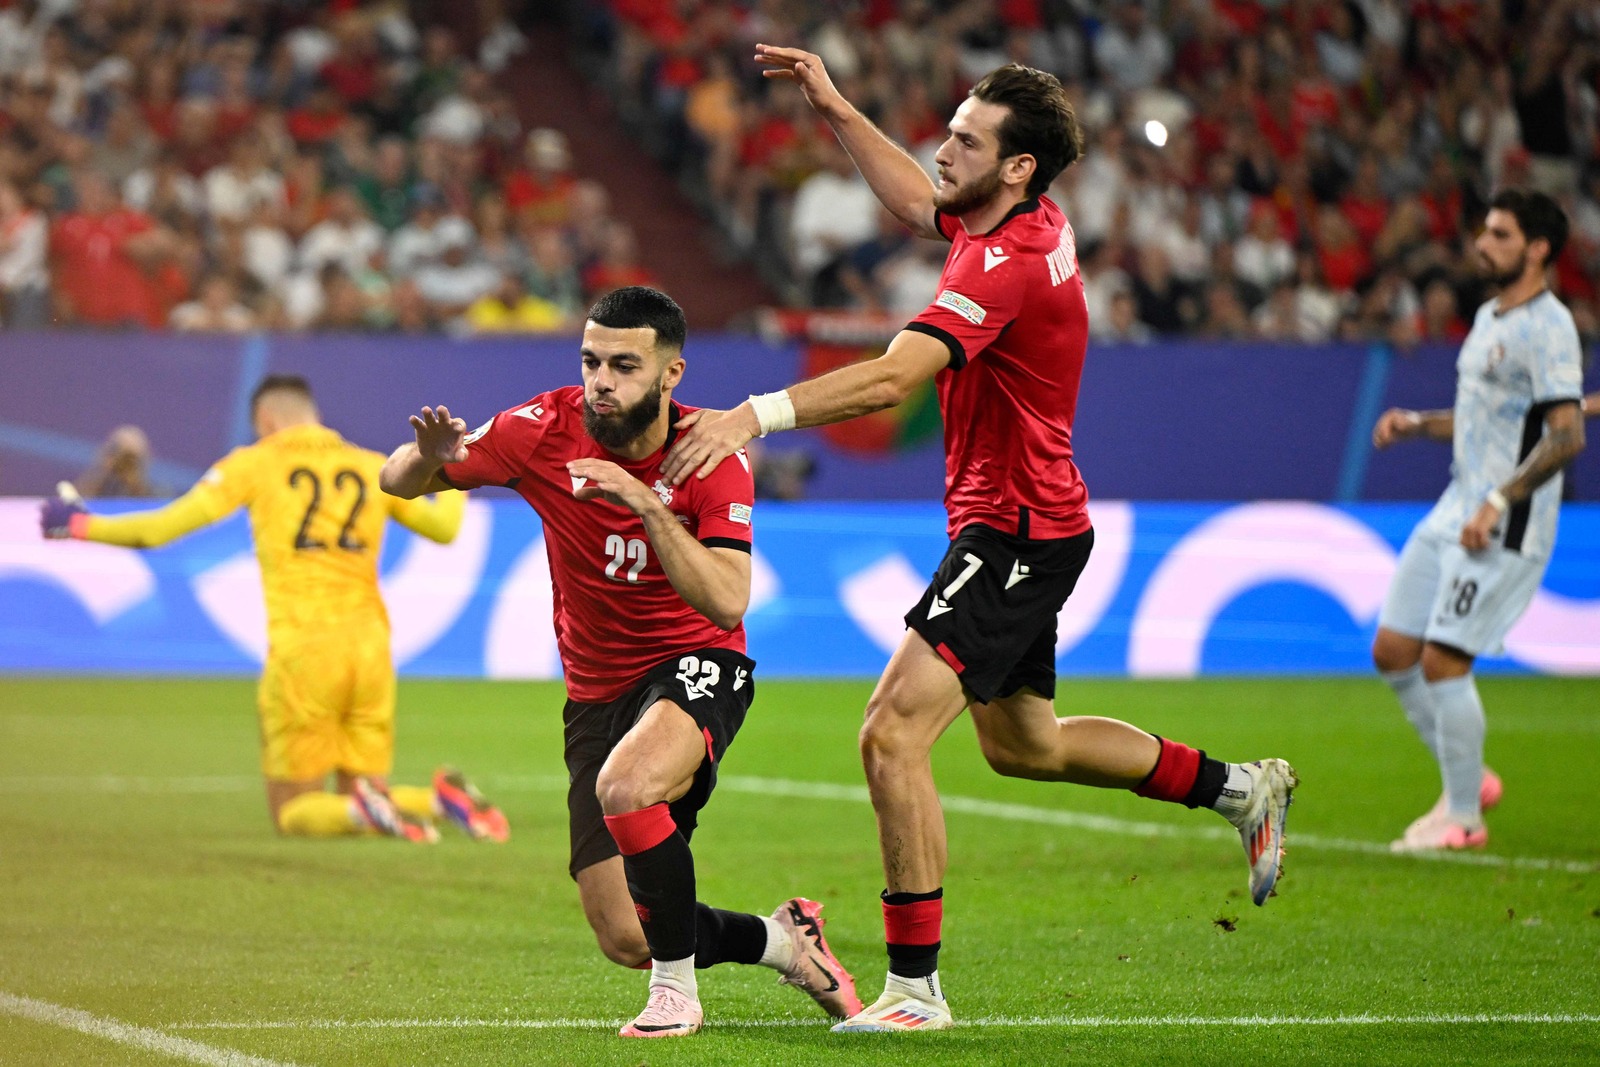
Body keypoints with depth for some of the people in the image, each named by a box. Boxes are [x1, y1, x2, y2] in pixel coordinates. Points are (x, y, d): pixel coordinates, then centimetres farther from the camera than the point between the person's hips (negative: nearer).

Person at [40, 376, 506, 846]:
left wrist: (82, 525, 15)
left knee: (292, 812, 5)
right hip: (370, 647, 4)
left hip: (300, 651, -4)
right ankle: (440, 796, -19)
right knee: (361, 795, 13)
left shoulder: (254, 463, 4)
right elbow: (444, 526, 21)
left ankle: (362, 810, -28)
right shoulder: (374, 468, 13)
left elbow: (162, 527, 0)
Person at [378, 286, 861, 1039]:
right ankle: (782, 939, 26)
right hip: (598, 691, 4)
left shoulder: (712, 457, -15)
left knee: (625, 786, -38)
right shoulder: (547, 430, -10)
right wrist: (431, 457, -31)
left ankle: (678, 990, -17)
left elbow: (726, 603, -27)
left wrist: (647, 503, -36)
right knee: (625, 941, -3)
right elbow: (397, 482, -8)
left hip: (696, 670, -4)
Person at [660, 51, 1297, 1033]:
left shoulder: (1007, 265, -25)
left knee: (893, 735, -17)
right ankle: (1240, 788, 42)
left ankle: (915, 985, -13)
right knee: (1023, 743, 26)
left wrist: (755, 415, -42)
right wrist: (836, 110, 20)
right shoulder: (1033, 220, 4)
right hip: (1021, 531, 11)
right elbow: (919, 203, 26)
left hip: (1014, 536, -11)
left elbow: (889, 379, -36)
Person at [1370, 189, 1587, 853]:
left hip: (1506, 525, -9)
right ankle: (1470, 779, 20)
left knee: (1442, 661, -10)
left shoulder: (1546, 327, -14)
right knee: (1392, 652, 8)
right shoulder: (1490, 318, 16)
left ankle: (1462, 817, 2)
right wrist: (1416, 424, 10)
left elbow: (1567, 435, -21)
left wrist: (1497, 504, -26)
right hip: (1457, 511, 9)